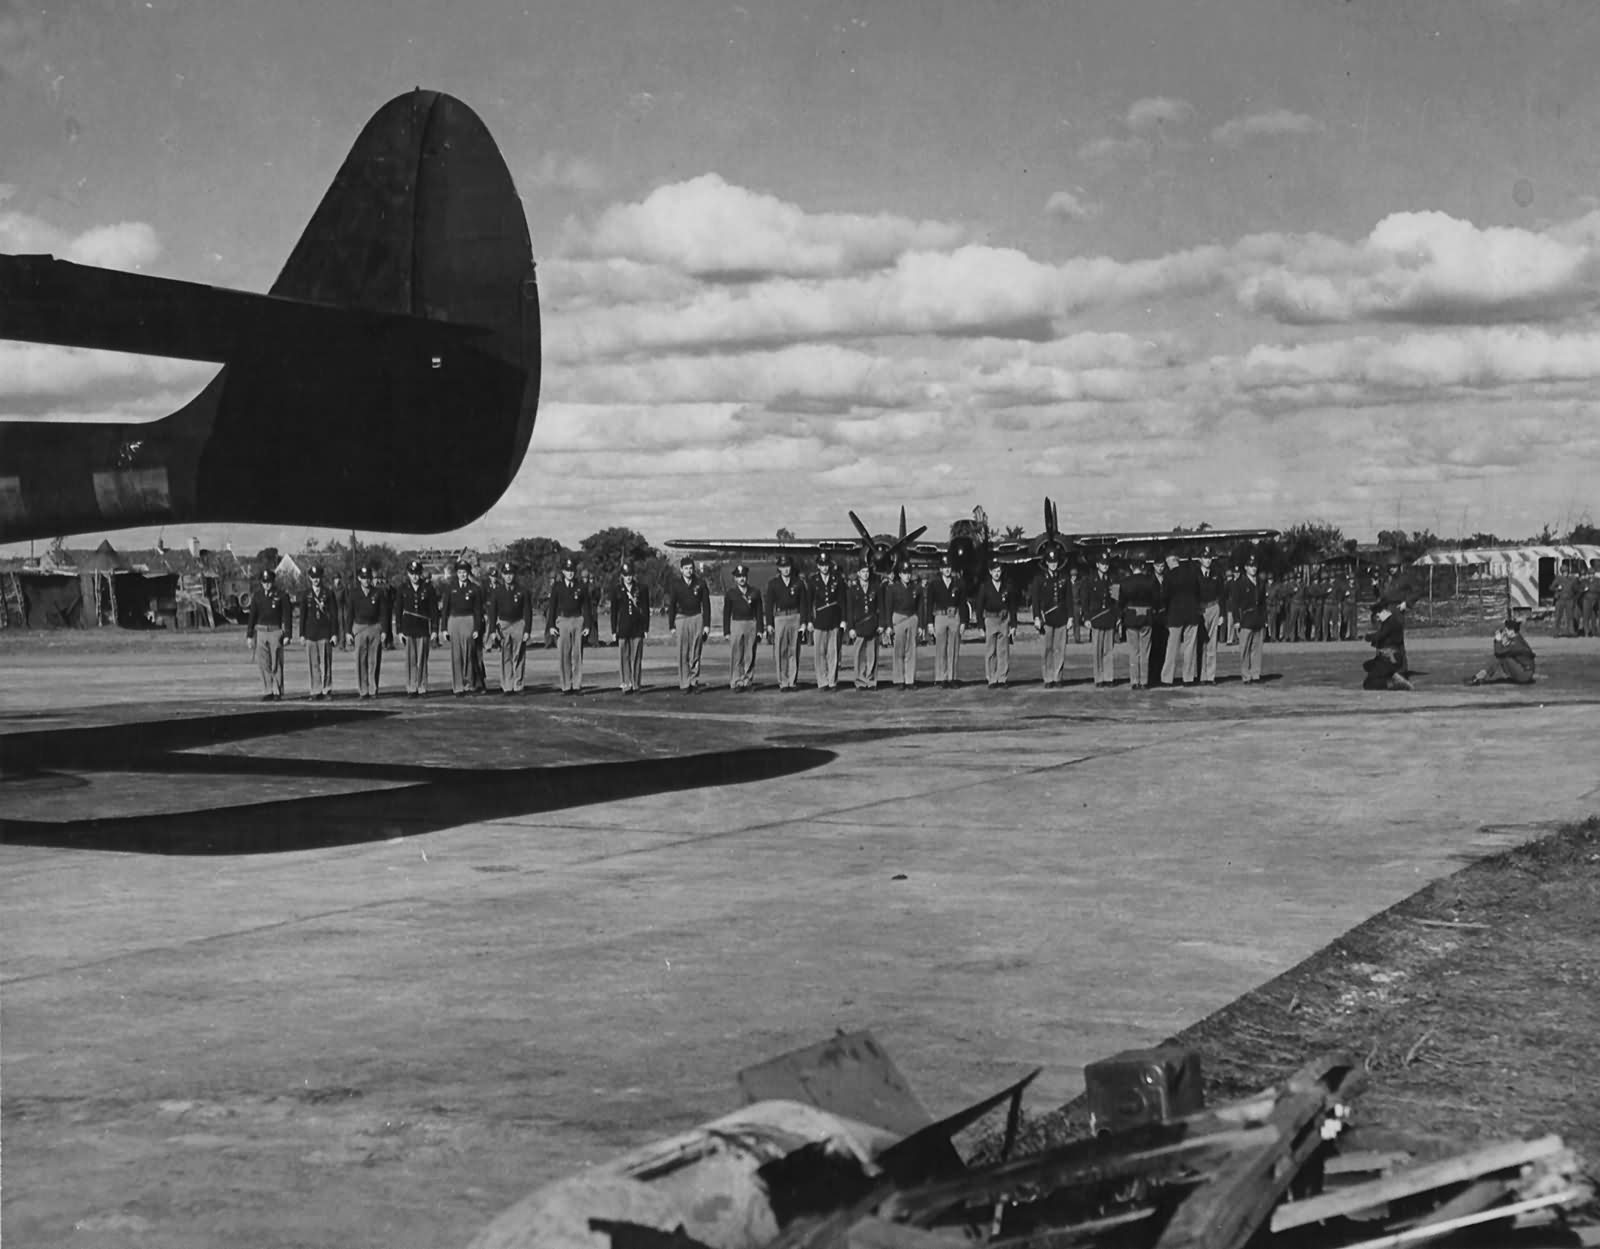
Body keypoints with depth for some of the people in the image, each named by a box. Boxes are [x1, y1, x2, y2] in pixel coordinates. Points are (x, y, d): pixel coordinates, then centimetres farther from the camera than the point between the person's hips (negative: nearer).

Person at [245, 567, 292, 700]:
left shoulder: (281, 596, -2)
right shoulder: (257, 595, 8)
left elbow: (287, 616, -2)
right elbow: (252, 615, 10)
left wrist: (287, 634, -8)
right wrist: (249, 635, 7)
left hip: (276, 631, -3)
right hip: (260, 631, 3)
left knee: (276, 664, -2)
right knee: (263, 664, 1)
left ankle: (277, 692, 4)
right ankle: (267, 692, 6)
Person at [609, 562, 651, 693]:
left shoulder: (641, 588, 5)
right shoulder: (617, 590, 5)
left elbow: (646, 609, 7)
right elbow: (613, 611, 7)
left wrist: (646, 628, 2)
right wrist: (613, 631, 3)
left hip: (637, 628, 0)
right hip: (622, 628, 0)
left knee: (637, 657, 0)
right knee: (624, 657, -1)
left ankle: (636, 684, 5)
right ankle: (626, 684, 3)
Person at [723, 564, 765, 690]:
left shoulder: (754, 593, 9)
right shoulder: (730, 594, 6)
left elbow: (759, 612, 10)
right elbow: (726, 614, 5)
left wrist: (760, 629, 3)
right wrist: (726, 632, -1)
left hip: (751, 624, 1)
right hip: (736, 625, -1)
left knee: (750, 656, 1)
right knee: (736, 656, -3)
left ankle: (748, 682, 6)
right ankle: (736, 683, 0)